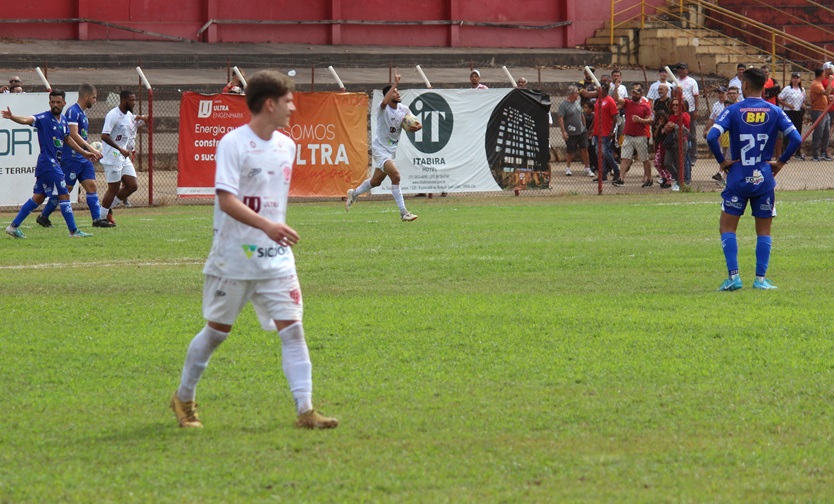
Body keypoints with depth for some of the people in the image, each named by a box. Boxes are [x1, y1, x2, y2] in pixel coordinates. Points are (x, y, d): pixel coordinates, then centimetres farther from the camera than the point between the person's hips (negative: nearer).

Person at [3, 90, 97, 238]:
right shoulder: (44, 118, -12)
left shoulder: (63, 120, 12)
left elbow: (68, 139, 26)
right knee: (64, 195, -4)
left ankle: (13, 226, 16)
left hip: (54, 163, 8)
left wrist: (84, 153, 33)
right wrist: (12, 117, -49)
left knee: (38, 197, 12)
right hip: (48, 163, -8)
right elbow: (27, 120, -29)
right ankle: (73, 231, 4)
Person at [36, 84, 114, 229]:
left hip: (83, 158, 9)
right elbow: (73, 135, -22)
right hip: (71, 157, -9)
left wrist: (91, 151, 16)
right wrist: (91, 149, -21)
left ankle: (97, 218, 0)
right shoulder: (73, 112, -14)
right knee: (65, 188, -3)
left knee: (91, 185, 1)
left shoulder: (82, 113, 16)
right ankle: (43, 216, 7)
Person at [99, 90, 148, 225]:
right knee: (114, 188, -5)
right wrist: (121, 149, -29)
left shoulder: (129, 115, 11)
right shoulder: (113, 115, -16)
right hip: (112, 157, -9)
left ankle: (108, 208, 19)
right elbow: (104, 136, -24)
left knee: (132, 186, 6)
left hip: (124, 157, 9)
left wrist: (143, 119, 4)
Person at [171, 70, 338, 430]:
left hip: (276, 258, 5)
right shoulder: (233, 143, -13)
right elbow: (226, 199, -23)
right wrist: (266, 225, -34)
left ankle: (305, 410, -10)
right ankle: (184, 398, 27)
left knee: (292, 328, -7)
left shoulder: (286, 146, 8)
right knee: (217, 330, 8)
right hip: (234, 257, -5)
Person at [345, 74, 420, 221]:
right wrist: (395, 84, -36)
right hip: (380, 148, -8)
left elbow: (414, 124, 11)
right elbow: (385, 101, -44)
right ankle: (403, 213, -21)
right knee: (395, 176, -23)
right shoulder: (383, 108, -19)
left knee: (376, 181, 20)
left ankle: (354, 194, 47)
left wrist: (417, 126, -14)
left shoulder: (404, 109, 1)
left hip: (392, 149, 8)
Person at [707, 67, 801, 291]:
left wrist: (722, 161, -4)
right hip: (764, 179, 2)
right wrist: (781, 162, 4)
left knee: (727, 228, 6)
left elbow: (711, 137, -17)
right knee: (764, 231, 11)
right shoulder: (774, 111, 1)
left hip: (738, 178, -2)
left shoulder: (734, 111, -5)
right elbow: (796, 139, -7)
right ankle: (761, 279, 5)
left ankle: (733, 276, -6)